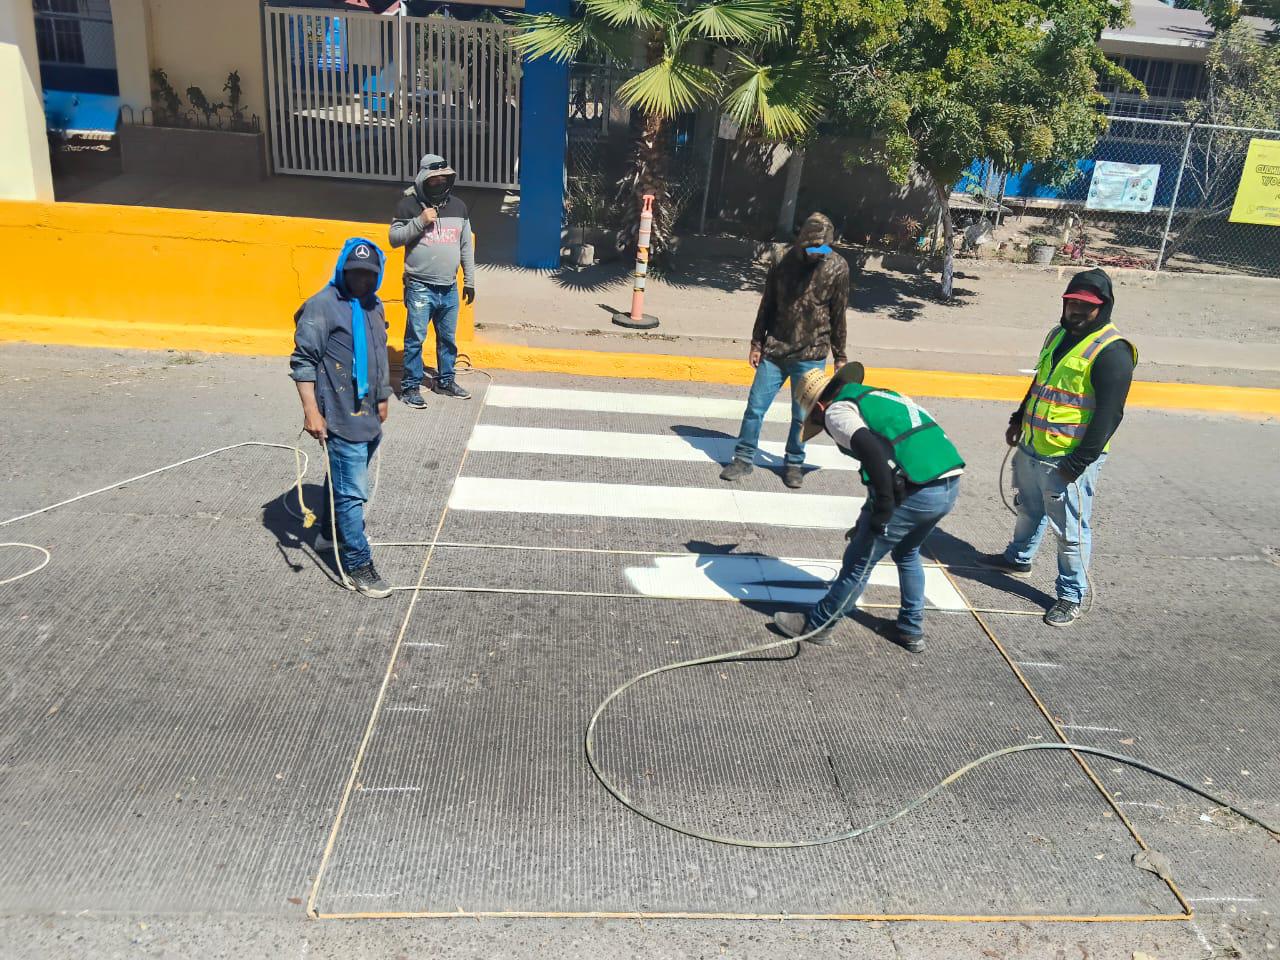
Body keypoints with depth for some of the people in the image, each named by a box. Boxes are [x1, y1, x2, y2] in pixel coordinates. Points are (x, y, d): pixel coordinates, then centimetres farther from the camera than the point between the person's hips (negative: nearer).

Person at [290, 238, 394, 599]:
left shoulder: (374, 306, 13)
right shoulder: (322, 306, -12)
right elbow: (303, 360, -14)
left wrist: (382, 399, 27)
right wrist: (311, 411, -19)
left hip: (367, 416, 8)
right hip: (340, 418, -8)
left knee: (343, 478, 24)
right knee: (352, 491, -7)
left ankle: (330, 533, 44)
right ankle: (358, 568, 0)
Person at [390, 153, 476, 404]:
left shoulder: (458, 206, 10)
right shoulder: (409, 204, -2)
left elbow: (466, 246, 14)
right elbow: (394, 238, -4)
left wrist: (469, 281, 13)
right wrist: (419, 222, -16)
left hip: (450, 288, 4)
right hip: (420, 287, -4)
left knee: (448, 338, 13)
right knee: (415, 338, -4)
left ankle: (445, 381, 27)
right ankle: (410, 386, 5)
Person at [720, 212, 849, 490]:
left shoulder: (837, 267, -6)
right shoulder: (785, 261, -4)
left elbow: (838, 316, 0)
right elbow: (767, 305, 5)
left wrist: (839, 358, 4)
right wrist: (757, 343, 4)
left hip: (810, 355, -1)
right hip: (775, 350, 1)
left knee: (802, 415, 6)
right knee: (755, 406, 2)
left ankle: (794, 463, 23)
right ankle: (744, 458, 16)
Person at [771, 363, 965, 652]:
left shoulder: (837, 409, 0)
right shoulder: (882, 396, 27)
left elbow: (870, 449, -21)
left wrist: (882, 507, -17)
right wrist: (867, 520, 31)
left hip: (916, 492, -8)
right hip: (951, 486, 8)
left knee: (859, 562, 9)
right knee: (907, 554, 31)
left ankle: (817, 625, 24)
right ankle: (911, 629, 40)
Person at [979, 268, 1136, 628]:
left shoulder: (1112, 352, -17)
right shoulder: (1059, 335, 10)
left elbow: (1109, 415, -20)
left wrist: (1078, 463, -21)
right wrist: (1019, 420, 21)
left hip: (1069, 460, -8)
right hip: (1032, 450, 8)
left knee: (1070, 531, 1)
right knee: (1028, 510, 26)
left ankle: (1071, 597, 15)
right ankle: (1019, 558, 48)